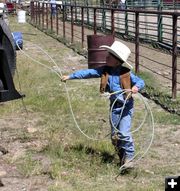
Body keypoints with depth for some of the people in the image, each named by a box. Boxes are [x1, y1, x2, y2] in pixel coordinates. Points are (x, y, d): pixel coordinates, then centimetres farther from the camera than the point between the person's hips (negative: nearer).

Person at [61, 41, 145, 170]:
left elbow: (141, 82, -5)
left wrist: (136, 87, -28)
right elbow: (88, 73, 2)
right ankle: (122, 157, 28)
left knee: (124, 133, -15)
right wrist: (70, 76, 2)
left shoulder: (126, 73, -10)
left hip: (126, 107, -5)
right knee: (114, 135, 11)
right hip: (114, 107, 5)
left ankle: (129, 157, -2)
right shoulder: (105, 71, 1)